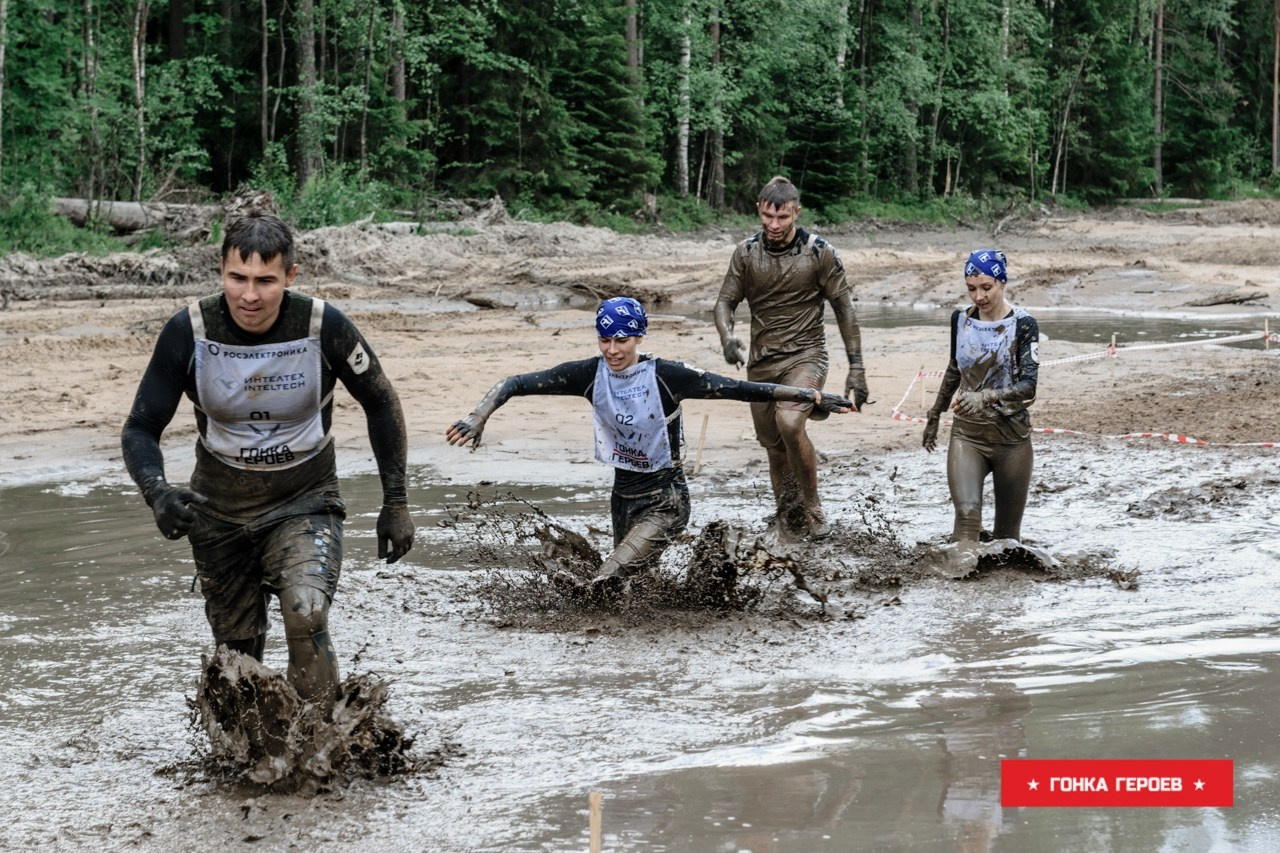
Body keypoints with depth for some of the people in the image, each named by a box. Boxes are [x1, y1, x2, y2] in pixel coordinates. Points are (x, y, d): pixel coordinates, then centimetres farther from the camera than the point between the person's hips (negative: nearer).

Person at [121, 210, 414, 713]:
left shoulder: (324, 327, -19)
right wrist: (157, 493, -30)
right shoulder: (188, 332, -17)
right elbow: (140, 429, -10)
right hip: (218, 510, 2)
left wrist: (396, 502, -1)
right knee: (236, 654, 11)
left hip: (304, 502, -2)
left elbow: (380, 405, -2)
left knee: (306, 613, -29)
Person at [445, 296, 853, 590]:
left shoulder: (665, 376, -19)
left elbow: (738, 389, -19)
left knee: (606, 587, -23)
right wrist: (478, 416, -23)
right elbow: (517, 383, -8)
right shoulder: (591, 374, -8)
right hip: (623, 498, 6)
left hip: (664, 501, -6)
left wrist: (813, 396, -23)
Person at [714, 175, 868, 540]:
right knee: (775, 449, 9)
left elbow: (844, 308, -3)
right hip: (761, 362, 4)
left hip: (804, 355, -4)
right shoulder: (746, 253, 1)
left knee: (789, 422, -30)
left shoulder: (819, 252, -7)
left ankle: (813, 506, -12)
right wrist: (727, 337, -19)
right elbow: (725, 301, 4)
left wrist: (856, 366, -6)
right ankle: (789, 527, 24)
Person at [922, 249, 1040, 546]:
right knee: (967, 513, -21)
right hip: (967, 433, 2)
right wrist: (934, 415, 28)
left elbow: (1028, 384, -19)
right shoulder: (961, 320, 4)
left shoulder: (1023, 325, -9)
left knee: (1007, 533, 5)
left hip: (1011, 436, -2)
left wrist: (986, 397, -35)